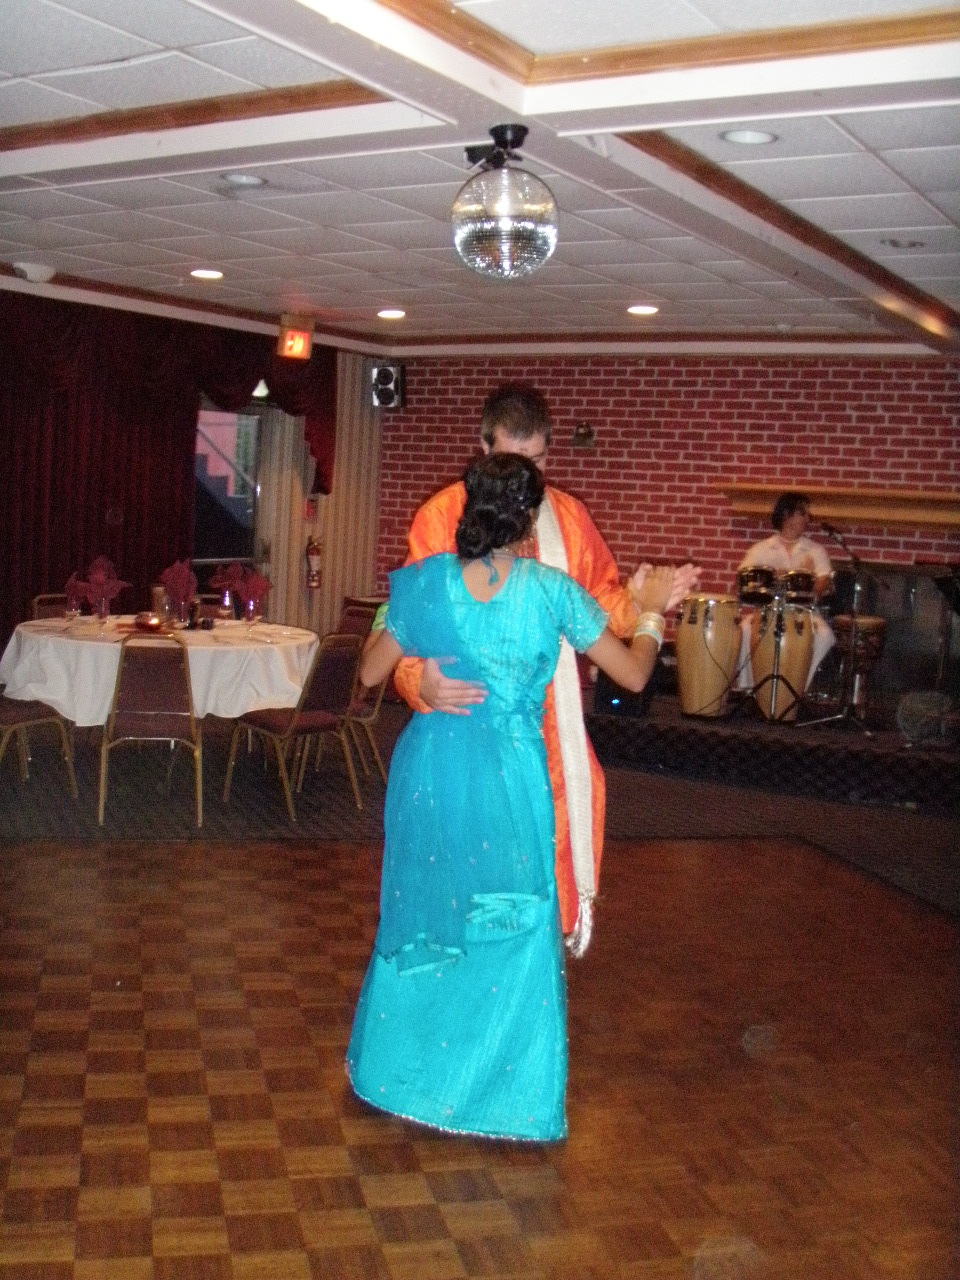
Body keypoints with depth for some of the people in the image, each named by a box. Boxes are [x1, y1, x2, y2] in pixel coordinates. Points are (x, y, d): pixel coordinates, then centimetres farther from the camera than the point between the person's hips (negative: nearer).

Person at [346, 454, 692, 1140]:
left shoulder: (428, 580, -6)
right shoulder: (551, 591, -10)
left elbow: (371, 672, 4)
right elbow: (633, 673, -2)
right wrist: (653, 613, 16)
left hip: (430, 768, 3)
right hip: (510, 775, -2)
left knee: (417, 916, 21)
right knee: (514, 929, 14)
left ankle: (388, 1072, 37)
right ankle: (504, 1097, 23)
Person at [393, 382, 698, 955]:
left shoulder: (568, 516, 8)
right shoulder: (442, 516, -4)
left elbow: (597, 599, 12)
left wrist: (634, 603, -9)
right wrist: (422, 679, -27)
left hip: (548, 718, 3)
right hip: (468, 712, -3)